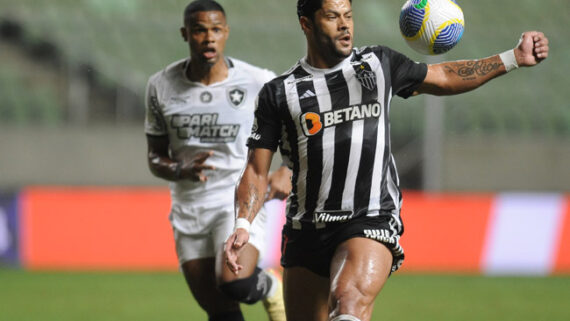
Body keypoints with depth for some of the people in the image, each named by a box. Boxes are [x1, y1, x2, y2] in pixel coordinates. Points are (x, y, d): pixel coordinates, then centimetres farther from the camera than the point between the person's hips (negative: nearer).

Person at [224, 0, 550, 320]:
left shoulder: (378, 63, 11)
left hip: (373, 223, -2)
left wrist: (514, 58, 17)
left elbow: (444, 78, 23)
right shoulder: (279, 93, 5)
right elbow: (257, 171, 6)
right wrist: (243, 225, -11)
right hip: (306, 231, 2)